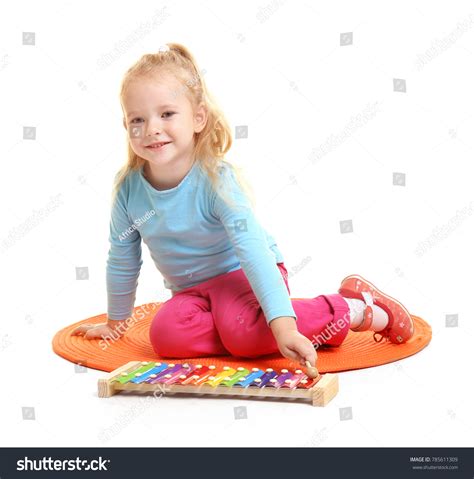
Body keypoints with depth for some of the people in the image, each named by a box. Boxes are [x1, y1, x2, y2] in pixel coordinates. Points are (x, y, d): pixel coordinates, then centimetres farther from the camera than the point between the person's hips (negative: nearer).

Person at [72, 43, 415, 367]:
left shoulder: (216, 178, -24)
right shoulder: (129, 187, -10)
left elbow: (253, 250, -33)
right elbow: (122, 260, 5)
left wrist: (283, 325, -43)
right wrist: (115, 322, 15)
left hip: (241, 274, -4)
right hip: (192, 290, 5)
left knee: (242, 329, -35)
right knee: (167, 335, -27)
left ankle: (354, 310, -18)